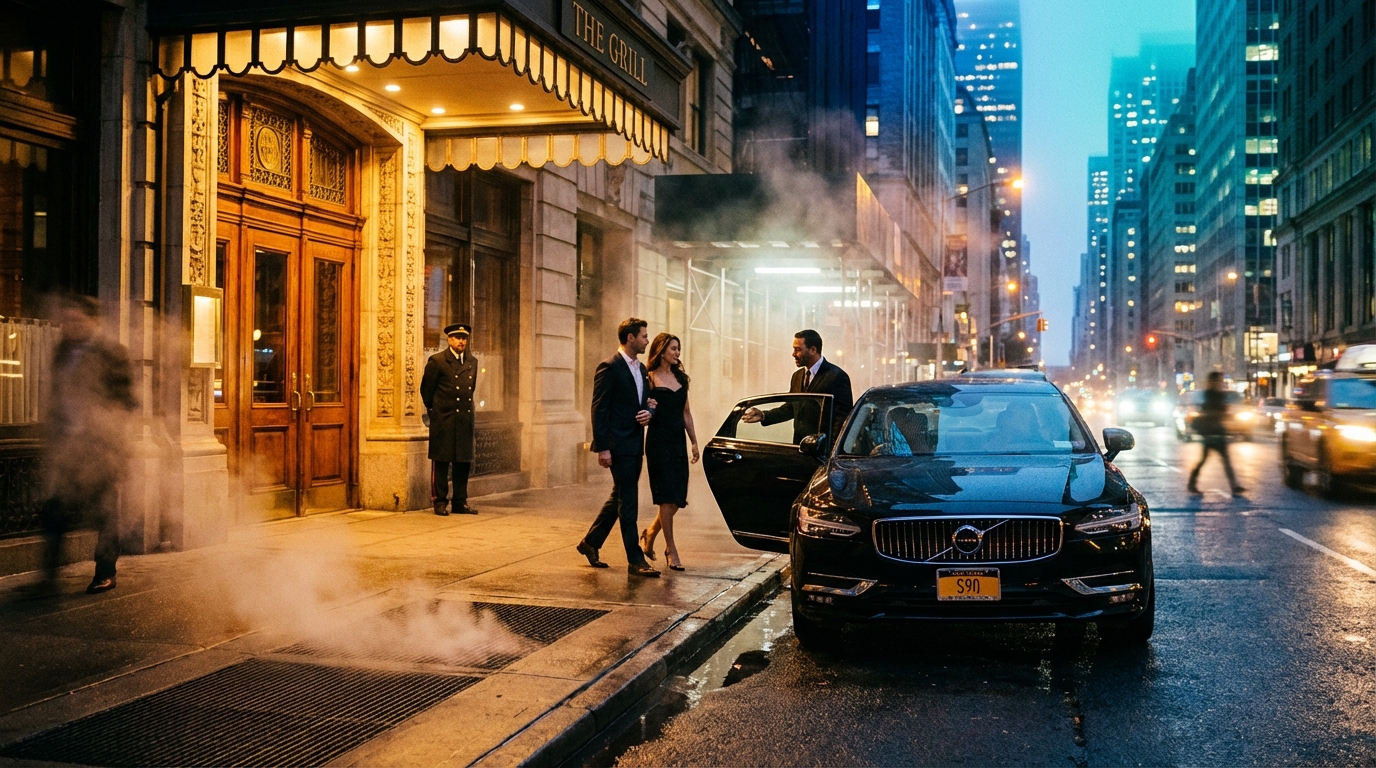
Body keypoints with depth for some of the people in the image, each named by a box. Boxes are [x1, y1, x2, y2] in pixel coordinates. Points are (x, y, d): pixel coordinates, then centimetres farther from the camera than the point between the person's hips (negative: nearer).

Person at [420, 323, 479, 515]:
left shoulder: (472, 362, 11)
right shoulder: (437, 361, -4)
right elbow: (426, 389, 4)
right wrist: (433, 409, 12)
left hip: (465, 419, 5)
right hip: (443, 420, -5)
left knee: (463, 462, 7)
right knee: (441, 463, 0)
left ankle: (460, 502, 14)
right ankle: (439, 501, 7)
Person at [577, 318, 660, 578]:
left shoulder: (641, 369, 14)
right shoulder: (609, 367, -12)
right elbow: (599, 410, -14)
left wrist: (648, 412, -2)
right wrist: (602, 448, -18)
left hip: (635, 444, 9)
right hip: (619, 445, -9)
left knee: (619, 498, 16)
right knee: (628, 502, -5)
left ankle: (590, 542, 30)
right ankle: (635, 561, 0)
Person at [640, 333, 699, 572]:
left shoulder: (681, 378, 13)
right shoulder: (650, 379, -5)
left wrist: (694, 442, 13)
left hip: (678, 442, 6)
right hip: (658, 442, -6)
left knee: (678, 498, 5)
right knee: (667, 498, -5)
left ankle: (650, 532, 28)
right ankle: (671, 550, 4)